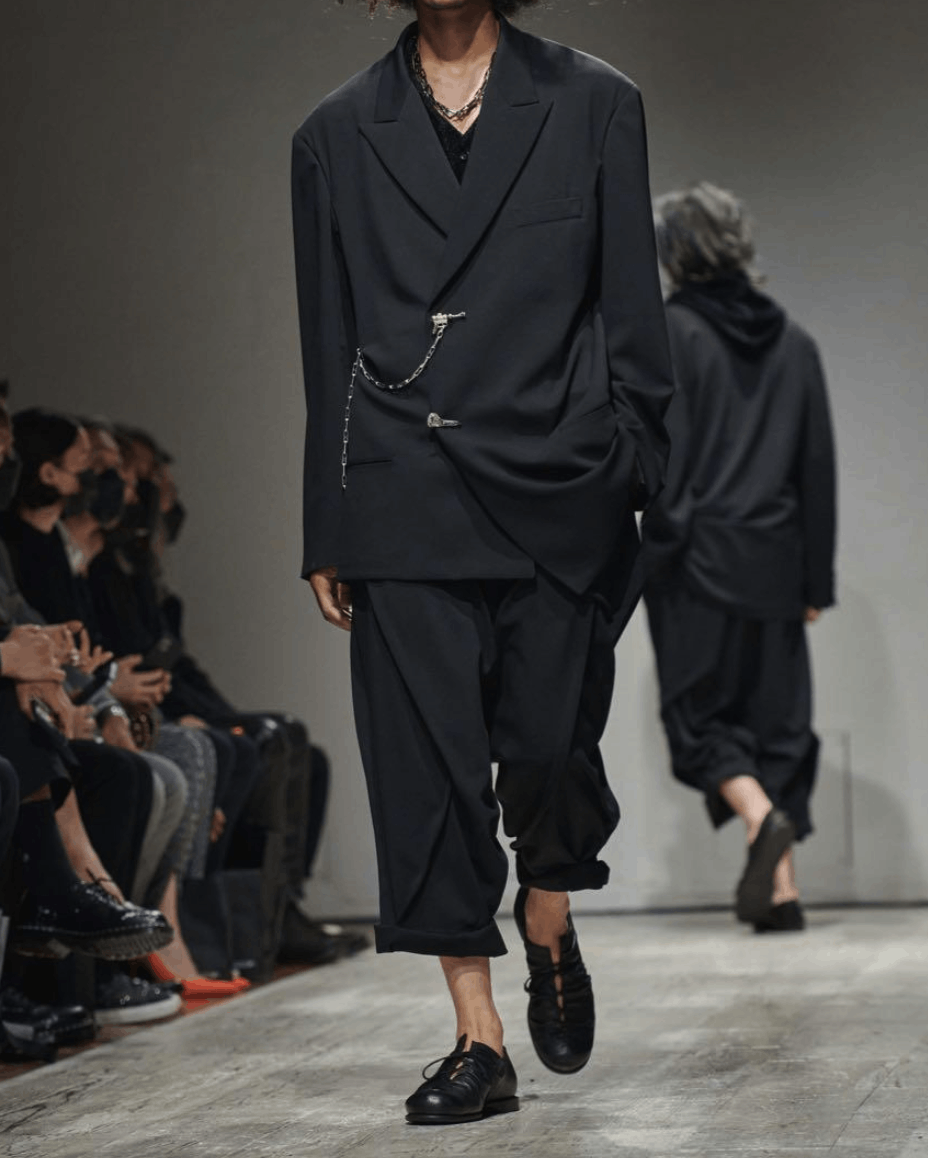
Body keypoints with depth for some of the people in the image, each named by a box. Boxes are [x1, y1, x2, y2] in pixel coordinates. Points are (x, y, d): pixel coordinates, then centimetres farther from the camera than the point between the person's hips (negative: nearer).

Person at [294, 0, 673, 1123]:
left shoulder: (593, 105, 5)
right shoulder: (337, 134, 8)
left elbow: (631, 315, 4)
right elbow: (329, 351, 10)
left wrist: (640, 485, -2)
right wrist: (326, 534, 8)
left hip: (558, 489, -1)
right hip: (405, 503, 1)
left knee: (549, 745, 3)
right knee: (426, 760, -1)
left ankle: (549, 930, 35)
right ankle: (480, 1041, 8)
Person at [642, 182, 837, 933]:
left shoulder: (668, 333, -4)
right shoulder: (793, 341, 10)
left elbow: (664, 451, -13)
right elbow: (819, 466, 11)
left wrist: (661, 551, -9)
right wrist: (816, 580, 15)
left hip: (699, 562, -4)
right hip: (775, 567, 4)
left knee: (698, 717, 5)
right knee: (778, 720, 8)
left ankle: (763, 817, -20)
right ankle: (783, 889, 3)